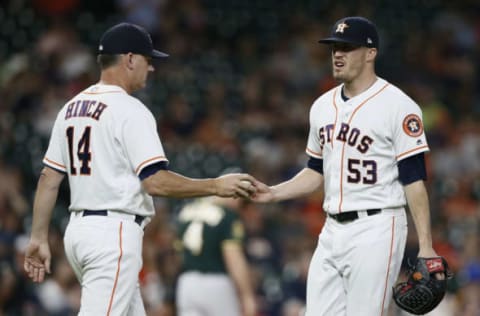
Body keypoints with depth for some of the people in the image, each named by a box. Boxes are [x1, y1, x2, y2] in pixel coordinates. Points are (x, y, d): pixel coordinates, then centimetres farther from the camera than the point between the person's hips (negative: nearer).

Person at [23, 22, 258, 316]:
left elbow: (49, 178, 13)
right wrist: (215, 186, -11)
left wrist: (39, 238, 16)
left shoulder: (71, 108, 13)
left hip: (78, 228, 9)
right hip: (114, 234, -9)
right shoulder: (130, 110, -12)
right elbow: (155, 182, -19)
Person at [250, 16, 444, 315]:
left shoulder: (398, 106, -9)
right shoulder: (323, 106, 13)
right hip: (332, 231, 7)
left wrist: (425, 246, -17)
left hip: (375, 231, -7)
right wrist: (273, 193, 6)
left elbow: (414, 179, -12)